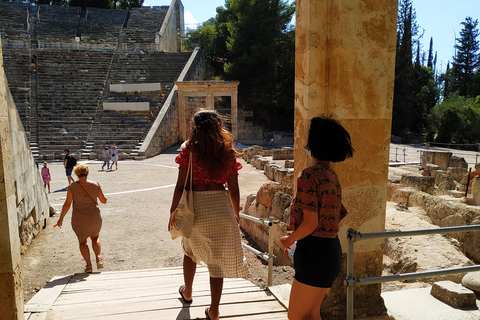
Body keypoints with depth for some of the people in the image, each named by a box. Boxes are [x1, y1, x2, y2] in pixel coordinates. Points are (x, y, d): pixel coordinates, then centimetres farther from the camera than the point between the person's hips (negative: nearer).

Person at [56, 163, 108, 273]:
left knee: (82, 241, 20)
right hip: (94, 218, 2)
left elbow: (67, 204, -11)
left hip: (79, 220, -1)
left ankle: (88, 264, 13)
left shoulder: (72, 187, -13)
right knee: (95, 237, 26)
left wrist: (61, 218, 1)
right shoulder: (95, 185, -9)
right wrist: (104, 198, 22)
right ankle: (98, 258, 7)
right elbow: (104, 201, -2)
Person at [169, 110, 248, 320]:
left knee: (190, 249, 26)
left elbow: (180, 186, -6)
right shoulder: (228, 152, 1)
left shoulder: (190, 150, -4)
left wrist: (173, 212, 3)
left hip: (195, 205, 0)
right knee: (218, 259, 11)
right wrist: (236, 214, 16)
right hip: (221, 206, 1)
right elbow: (234, 190, 2)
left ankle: (187, 292, 45)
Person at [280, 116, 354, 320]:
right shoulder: (332, 176, 8)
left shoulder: (309, 176, -18)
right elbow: (338, 216, 13)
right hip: (331, 249, 9)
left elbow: (310, 222, -22)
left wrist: (289, 240, -4)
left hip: (315, 251, -9)